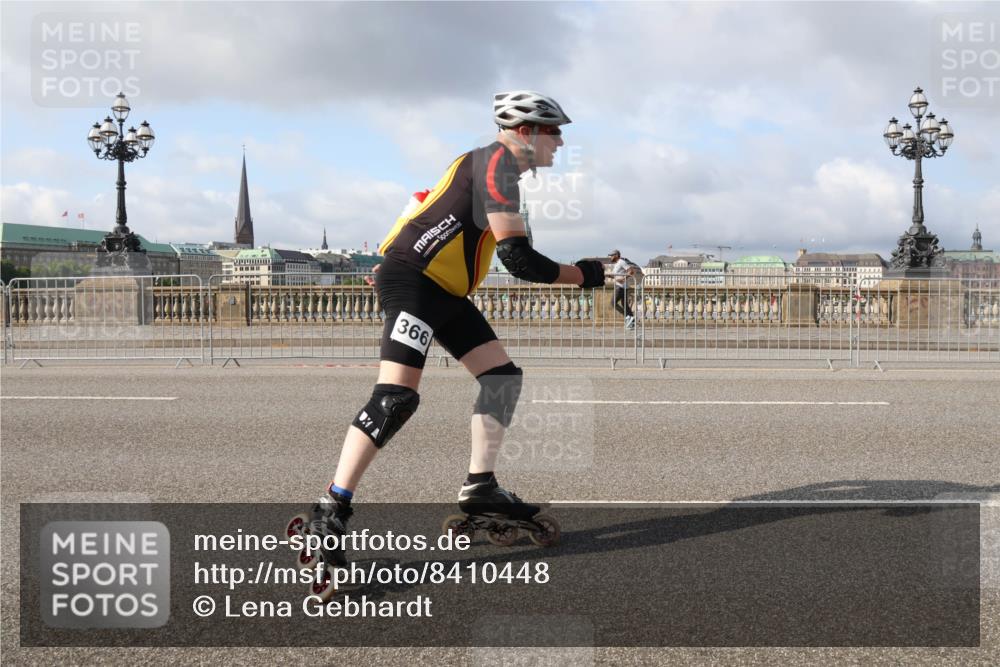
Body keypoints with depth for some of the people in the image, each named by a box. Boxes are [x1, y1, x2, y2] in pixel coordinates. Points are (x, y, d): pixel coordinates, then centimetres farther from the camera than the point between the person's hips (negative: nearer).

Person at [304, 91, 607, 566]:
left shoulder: (498, 167, 18)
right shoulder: (498, 163, -13)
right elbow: (517, 259, -21)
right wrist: (582, 275, -10)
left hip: (444, 291, 11)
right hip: (410, 279, -11)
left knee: (503, 376, 8)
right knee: (396, 397, -21)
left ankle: (479, 487, 12)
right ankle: (330, 511, -19)